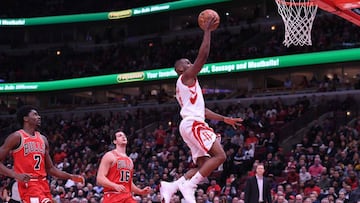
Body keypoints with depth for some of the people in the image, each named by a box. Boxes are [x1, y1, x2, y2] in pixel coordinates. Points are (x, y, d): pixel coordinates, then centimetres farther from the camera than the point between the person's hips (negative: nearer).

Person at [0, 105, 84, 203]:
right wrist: (15, 175, -22)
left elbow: (50, 168, 20)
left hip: (43, 184, 8)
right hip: (27, 183, -8)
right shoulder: (17, 137, -5)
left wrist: (71, 177, 8)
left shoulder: (43, 139, 16)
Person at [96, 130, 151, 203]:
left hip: (127, 197, 7)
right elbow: (100, 178, -12)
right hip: (112, 196, -7)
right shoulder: (109, 156, -2)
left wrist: (141, 191, 13)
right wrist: (115, 186, -26)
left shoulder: (129, 160, 21)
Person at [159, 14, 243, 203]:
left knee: (204, 165, 5)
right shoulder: (187, 77, 1)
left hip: (191, 125, 10)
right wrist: (207, 30, -4)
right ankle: (188, 185, -20)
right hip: (193, 124, -10)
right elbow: (203, 55, -10)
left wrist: (224, 119, 28)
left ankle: (171, 186, -6)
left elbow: (201, 109, 30)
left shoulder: (185, 85, 29)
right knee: (219, 156, -16)